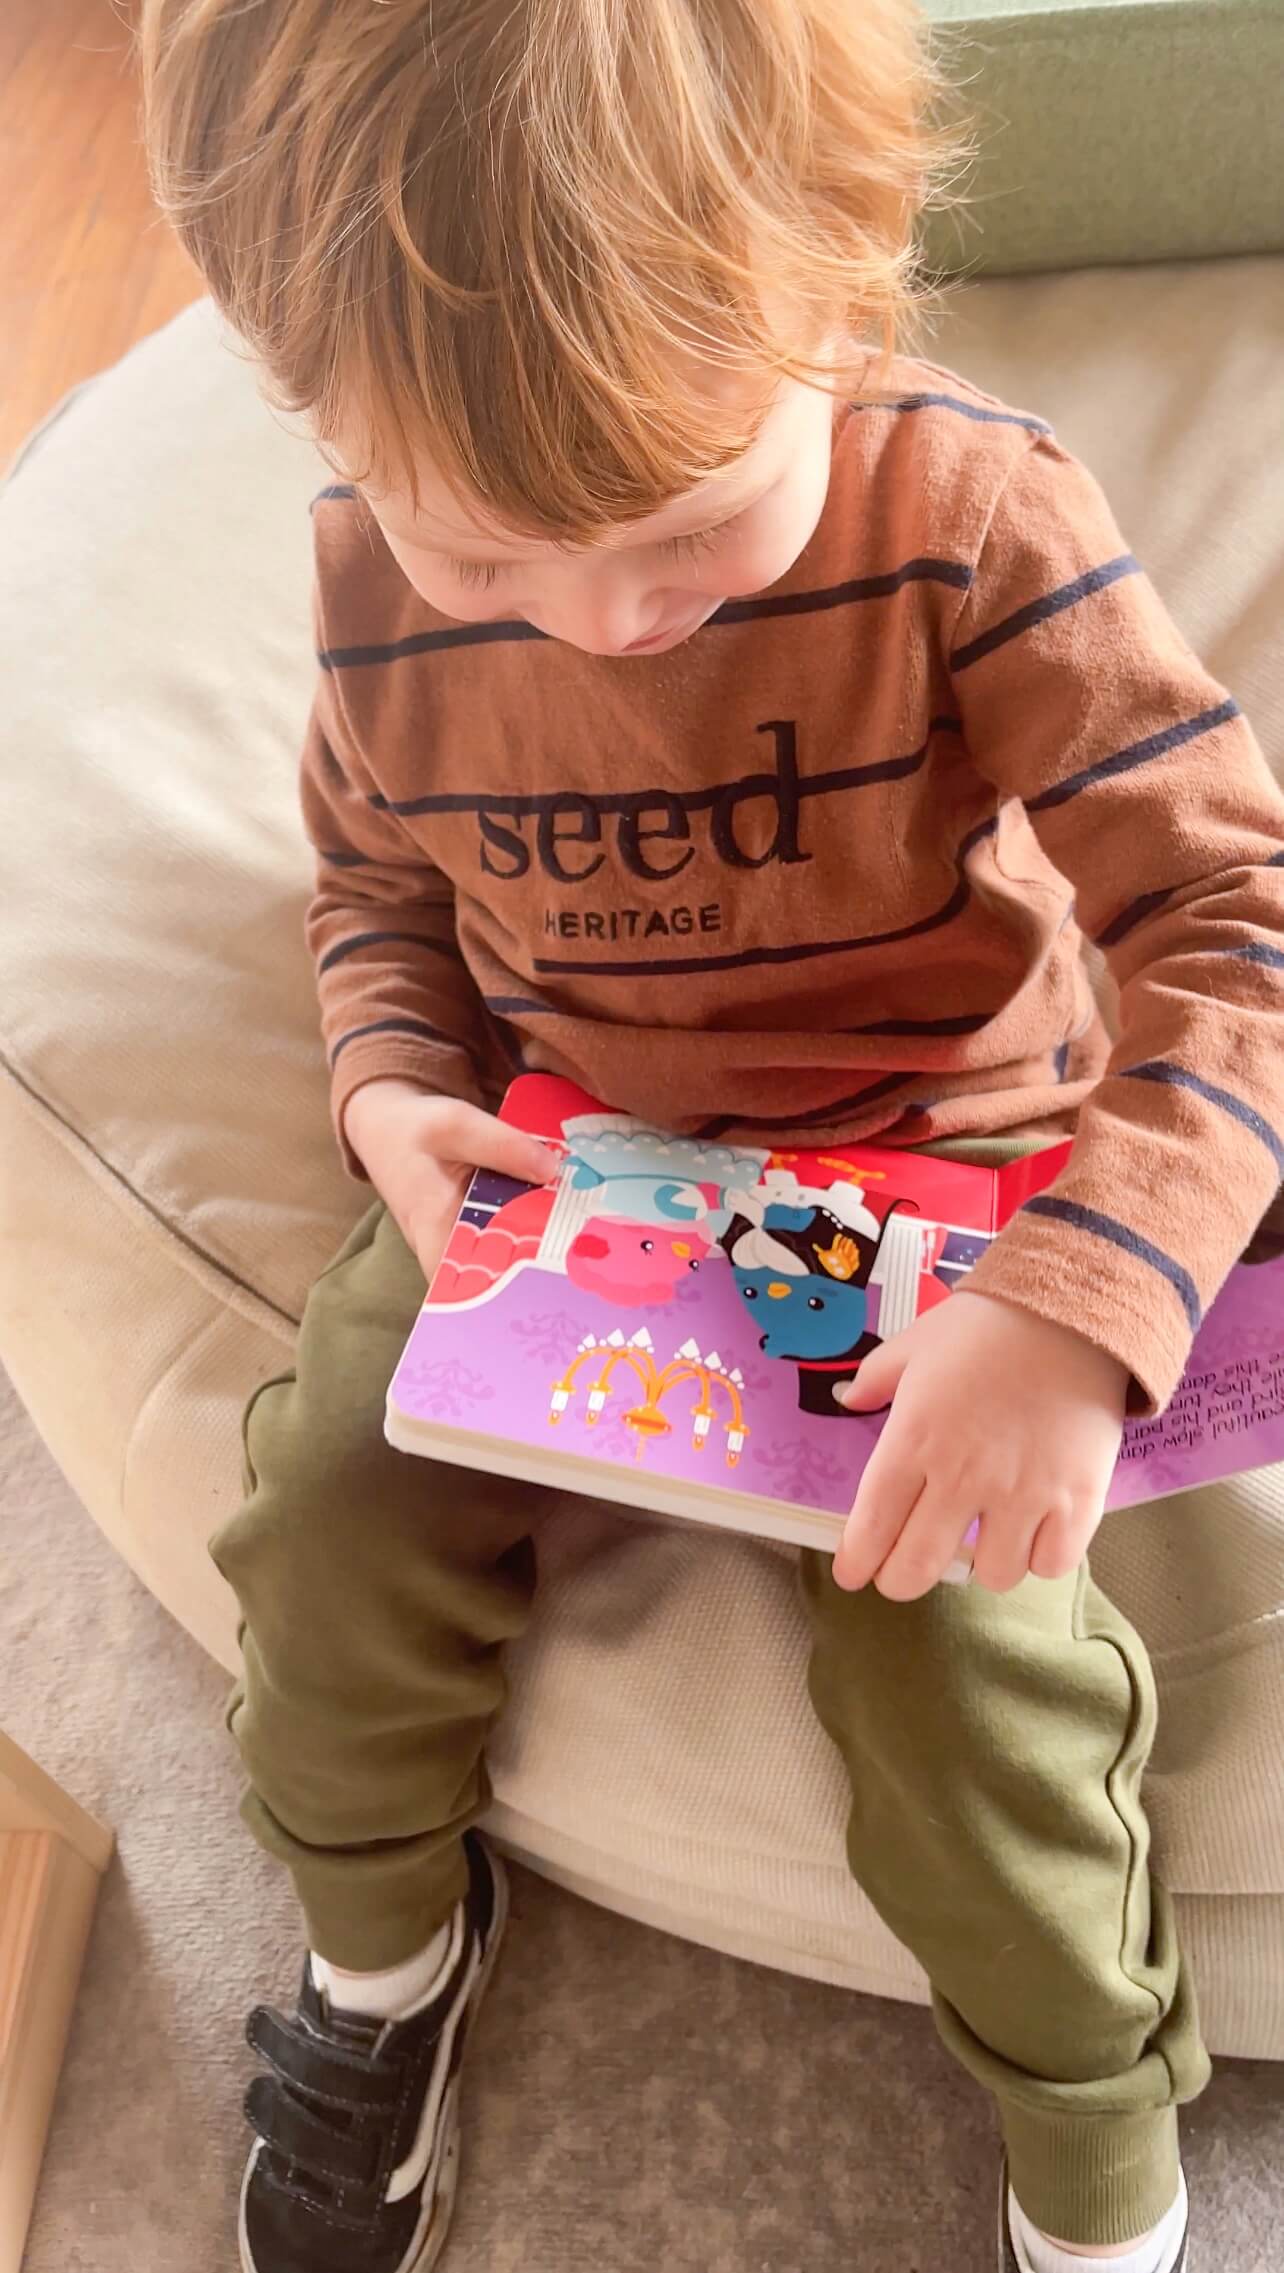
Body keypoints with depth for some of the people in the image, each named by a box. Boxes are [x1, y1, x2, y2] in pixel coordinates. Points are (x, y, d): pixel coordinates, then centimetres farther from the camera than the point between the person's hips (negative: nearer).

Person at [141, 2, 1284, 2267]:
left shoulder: (965, 511, -21)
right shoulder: (374, 571, -9)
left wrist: (1081, 1304, -38)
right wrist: (396, 1097, -10)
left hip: (930, 1153, -3)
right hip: (558, 1161, 4)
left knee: (956, 1641, -21)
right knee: (335, 1509, -13)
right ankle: (384, 1948, 23)